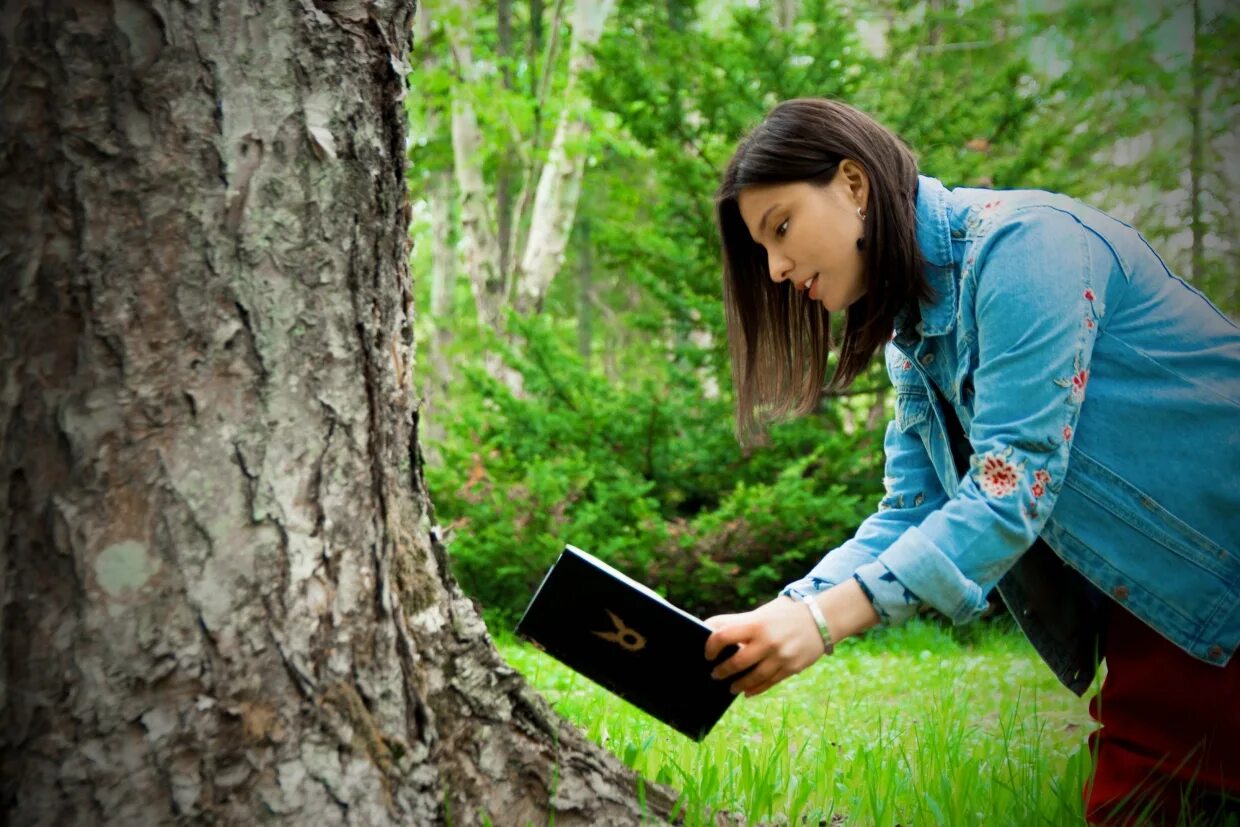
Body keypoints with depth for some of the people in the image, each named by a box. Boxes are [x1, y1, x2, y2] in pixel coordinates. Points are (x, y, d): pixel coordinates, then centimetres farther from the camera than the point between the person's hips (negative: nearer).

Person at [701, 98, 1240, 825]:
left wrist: (826, 619, -30)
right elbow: (908, 518, 4)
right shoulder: (912, 334, 9)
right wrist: (774, 620, -11)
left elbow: (1013, 485, -26)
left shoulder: (1021, 242, -19)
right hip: (1145, 598, 8)